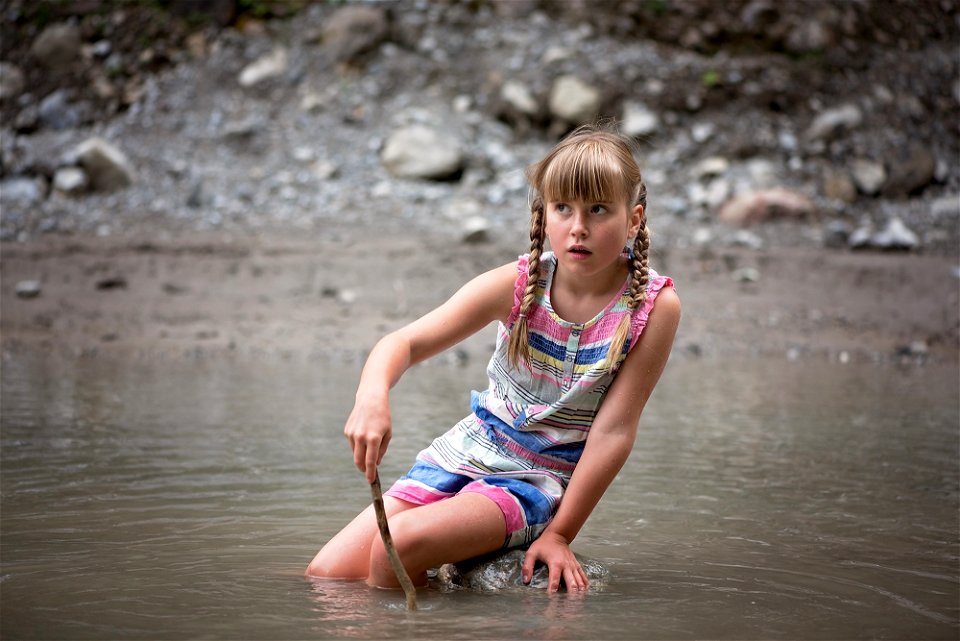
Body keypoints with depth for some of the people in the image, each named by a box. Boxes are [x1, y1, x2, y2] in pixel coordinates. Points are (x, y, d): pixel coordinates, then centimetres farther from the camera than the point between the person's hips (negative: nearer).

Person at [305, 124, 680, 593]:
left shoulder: (654, 306, -15)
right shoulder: (518, 285, -10)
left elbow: (613, 430, -14)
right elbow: (405, 342, -12)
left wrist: (559, 534, -14)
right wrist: (373, 397, -35)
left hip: (539, 479, -3)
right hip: (466, 452, 3)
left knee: (400, 544, -28)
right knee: (325, 574, -6)